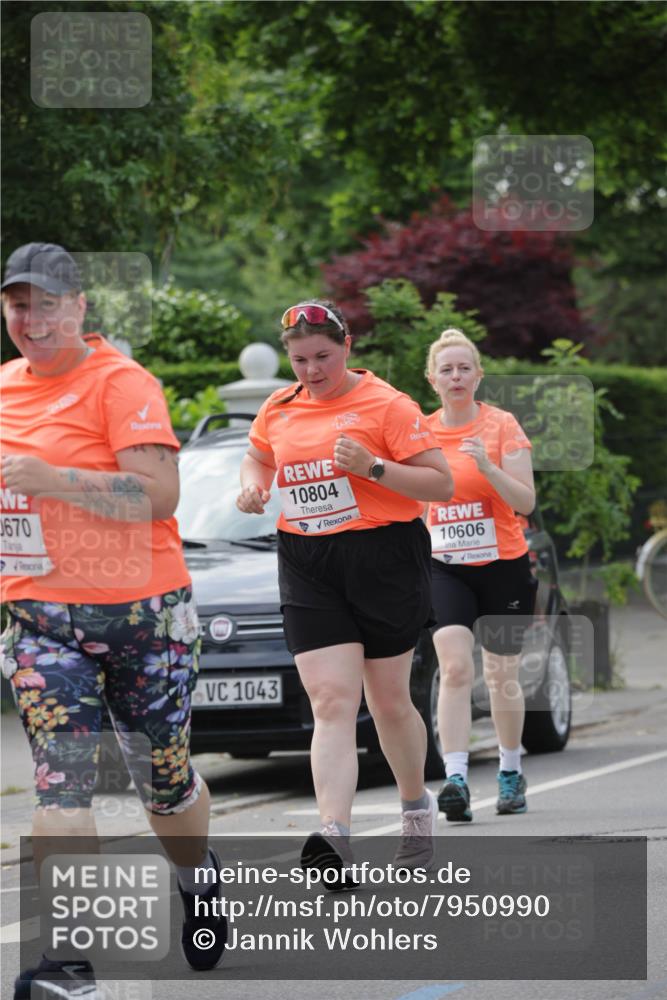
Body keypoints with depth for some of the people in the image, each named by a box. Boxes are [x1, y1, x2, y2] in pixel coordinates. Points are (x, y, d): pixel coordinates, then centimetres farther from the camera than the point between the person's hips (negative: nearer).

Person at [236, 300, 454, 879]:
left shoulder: (386, 404, -5)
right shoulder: (279, 409, 11)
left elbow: (442, 485, -8)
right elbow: (258, 457, 32)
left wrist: (373, 466, -20)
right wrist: (253, 484, 9)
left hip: (385, 558, -3)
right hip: (307, 566, 3)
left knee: (388, 701, 8)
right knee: (331, 701, -12)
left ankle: (417, 805, 35)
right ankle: (335, 837, -24)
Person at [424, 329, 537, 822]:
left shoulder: (502, 425, -6)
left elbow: (525, 502, -12)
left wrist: (487, 466, -25)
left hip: (503, 565, -1)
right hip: (446, 567, 1)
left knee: (501, 675, 9)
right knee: (455, 668, -17)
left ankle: (511, 773, 28)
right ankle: (456, 778, -26)